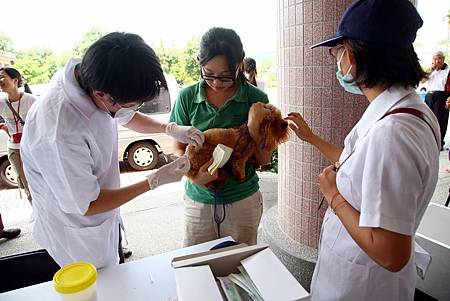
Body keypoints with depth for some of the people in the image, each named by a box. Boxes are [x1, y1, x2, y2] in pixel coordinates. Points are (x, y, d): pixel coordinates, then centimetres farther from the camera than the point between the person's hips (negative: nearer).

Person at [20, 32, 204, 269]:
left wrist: (171, 129, -10)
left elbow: (127, 117, 5)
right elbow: (87, 205, -26)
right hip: (81, 238, -7)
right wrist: (155, 181, -24)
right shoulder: (59, 133, -40)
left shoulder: (92, 78, -16)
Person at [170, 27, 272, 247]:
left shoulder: (255, 98, -7)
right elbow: (179, 148, 1)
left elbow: (264, 160, -4)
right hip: (198, 200, 1)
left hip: (243, 200, 0)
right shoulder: (187, 97, -4)